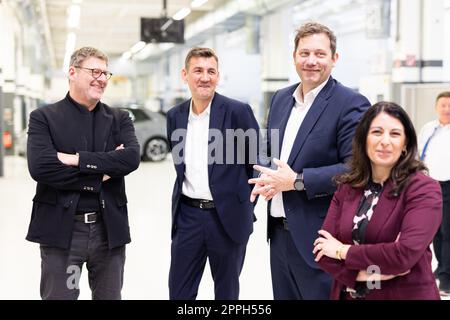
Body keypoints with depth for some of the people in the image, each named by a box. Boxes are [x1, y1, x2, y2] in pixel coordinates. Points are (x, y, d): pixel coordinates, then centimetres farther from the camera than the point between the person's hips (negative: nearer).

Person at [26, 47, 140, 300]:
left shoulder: (120, 119, 8)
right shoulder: (44, 118, -1)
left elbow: (132, 158, -10)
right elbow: (41, 167, -16)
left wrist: (78, 160, -17)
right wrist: (99, 176, -13)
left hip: (110, 229, 3)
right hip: (61, 230, -3)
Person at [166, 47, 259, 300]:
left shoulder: (238, 111, -9)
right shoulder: (175, 116, 5)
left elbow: (259, 160, -3)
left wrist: (245, 204, 0)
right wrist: (187, 193, 13)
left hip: (228, 216, -3)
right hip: (188, 215, 4)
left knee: (226, 291, 12)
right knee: (179, 291, 7)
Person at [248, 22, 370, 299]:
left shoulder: (351, 104, -11)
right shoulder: (281, 98, 11)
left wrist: (298, 181, -20)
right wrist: (266, 177, 0)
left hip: (319, 236, -7)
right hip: (279, 232, 7)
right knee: (283, 295, 15)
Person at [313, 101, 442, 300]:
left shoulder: (423, 189, -13)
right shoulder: (347, 187, 1)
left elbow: (406, 254, -25)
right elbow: (322, 251, -3)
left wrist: (343, 251, -14)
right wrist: (360, 274, -20)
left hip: (406, 294, -4)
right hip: (348, 295, 4)